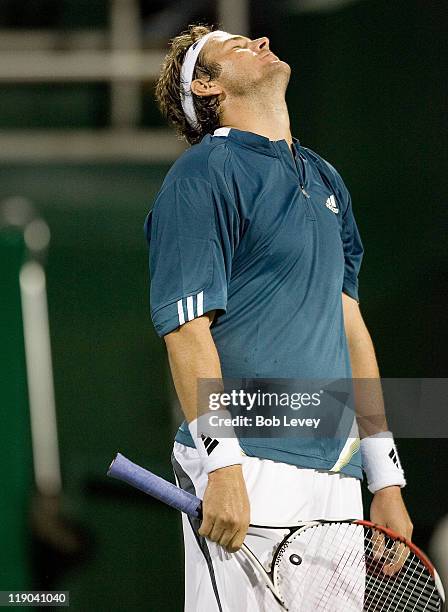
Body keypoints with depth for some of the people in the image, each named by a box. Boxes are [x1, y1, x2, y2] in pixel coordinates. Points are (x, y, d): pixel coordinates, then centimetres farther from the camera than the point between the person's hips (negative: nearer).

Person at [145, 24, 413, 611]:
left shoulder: (325, 180, 21)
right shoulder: (204, 174, -3)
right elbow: (188, 327, -11)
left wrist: (386, 479, 17)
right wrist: (222, 465, -20)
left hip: (335, 474, 7)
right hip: (252, 467, -7)